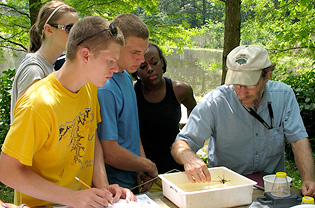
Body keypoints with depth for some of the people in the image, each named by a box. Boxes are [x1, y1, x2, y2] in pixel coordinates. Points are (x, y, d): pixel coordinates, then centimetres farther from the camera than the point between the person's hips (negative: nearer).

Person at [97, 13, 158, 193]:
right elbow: (110, 153, -26)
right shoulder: (104, 88, -25)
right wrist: (148, 166, -11)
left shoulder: (126, 76, 4)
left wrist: (143, 163, 0)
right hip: (115, 189, -8)